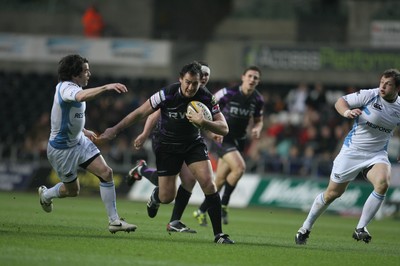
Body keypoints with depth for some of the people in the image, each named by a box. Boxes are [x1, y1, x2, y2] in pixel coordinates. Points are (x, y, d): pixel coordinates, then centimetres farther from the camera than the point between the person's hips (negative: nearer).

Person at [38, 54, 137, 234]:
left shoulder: (70, 87, 3)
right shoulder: (66, 88, -27)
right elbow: (81, 97, -52)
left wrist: (83, 131, 21)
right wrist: (106, 87, -62)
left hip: (79, 142, 8)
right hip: (62, 149, -8)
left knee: (106, 173, -9)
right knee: (72, 190, 10)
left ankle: (114, 221, -6)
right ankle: (46, 194, 45)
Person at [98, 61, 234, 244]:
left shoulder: (206, 98, -18)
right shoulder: (167, 94, -22)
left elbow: (224, 129, -19)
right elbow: (139, 114, -11)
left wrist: (203, 123, -38)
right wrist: (115, 130, -7)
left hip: (193, 143, 1)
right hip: (167, 145, -1)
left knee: (209, 184, -19)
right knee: (167, 197, -3)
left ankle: (218, 234, -10)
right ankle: (155, 196, 38)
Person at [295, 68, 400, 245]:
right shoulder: (369, 95, -13)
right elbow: (340, 101, -8)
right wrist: (346, 112, -30)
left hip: (377, 154, 2)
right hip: (352, 151, -2)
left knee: (383, 183, -28)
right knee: (333, 193, 4)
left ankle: (360, 229, -17)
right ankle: (305, 228, 25)